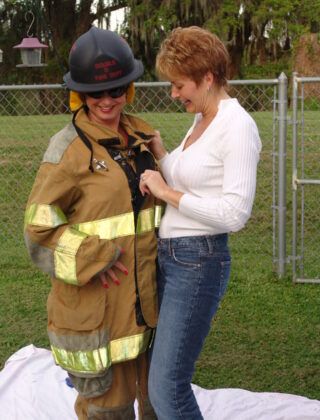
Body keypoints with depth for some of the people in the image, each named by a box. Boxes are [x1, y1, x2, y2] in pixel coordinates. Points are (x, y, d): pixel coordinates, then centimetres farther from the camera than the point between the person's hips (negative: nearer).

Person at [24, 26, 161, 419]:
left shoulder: (142, 136, 5)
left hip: (146, 294, 6)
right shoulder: (69, 148, -13)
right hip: (95, 298, -6)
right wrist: (91, 261, -19)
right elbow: (39, 227, -12)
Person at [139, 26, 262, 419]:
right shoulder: (201, 120, 11)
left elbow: (235, 214, -21)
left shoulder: (237, 126, -15)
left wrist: (166, 192, -14)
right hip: (167, 254, 9)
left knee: (167, 388, -7)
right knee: (157, 369, 17)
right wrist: (159, 153, 6)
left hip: (199, 262, -9)